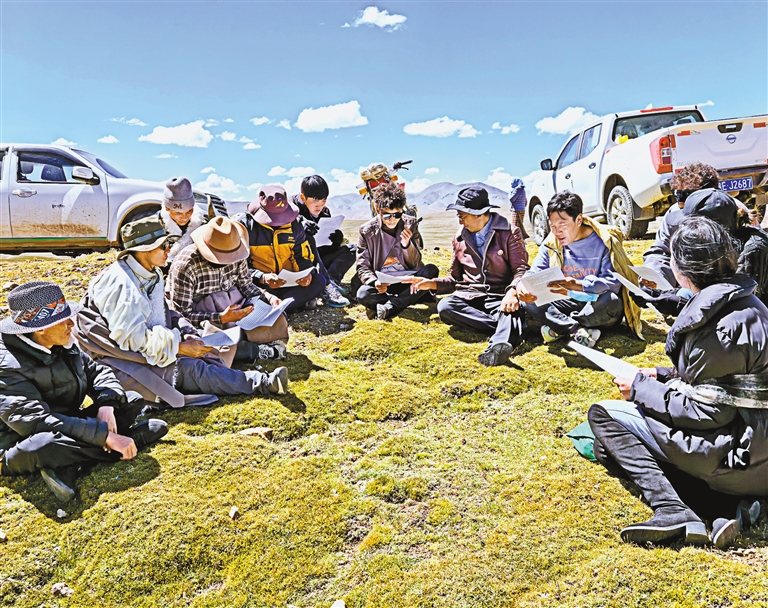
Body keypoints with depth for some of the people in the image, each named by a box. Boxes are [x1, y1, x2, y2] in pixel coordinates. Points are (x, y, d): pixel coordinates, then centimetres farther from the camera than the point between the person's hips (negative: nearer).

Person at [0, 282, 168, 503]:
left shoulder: (63, 345, 0)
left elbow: (98, 371, 6)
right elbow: (37, 422, -33)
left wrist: (106, 405, -17)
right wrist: (105, 435, -36)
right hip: (22, 450, -7)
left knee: (133, 400, -1)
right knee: (42, 446, -43)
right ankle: (133, 438, -20)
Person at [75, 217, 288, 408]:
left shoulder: (152, 275, 8)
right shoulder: (121, 283, -21)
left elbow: (162, 315, 13)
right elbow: (131, 337, -25)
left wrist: (186, 334, -6)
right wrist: (179, 347, -22)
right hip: (117, 362, -9)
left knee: (203, 354, -11)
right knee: (186, 367, -23)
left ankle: (260, 380, -22)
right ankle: (261, 384, -28)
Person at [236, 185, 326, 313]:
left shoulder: (294, 224, 2)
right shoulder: (244, 225, -11)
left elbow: (304, 256, 8)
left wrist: (308, 273, -16)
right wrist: (262, 278, -32)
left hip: (288, 282, 4)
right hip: (258, 283, -3)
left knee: (319, 281, -18)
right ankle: (299, 300, -23)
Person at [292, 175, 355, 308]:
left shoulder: (325, 212, 6)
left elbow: (331, 246, 6)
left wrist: (337, 239, -17)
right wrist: (300, 226, -43)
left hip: (316, 262, 5)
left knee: (351, 249, -6)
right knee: (306, 237, -33)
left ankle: (330, 281, -30)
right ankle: (327, 286, -39)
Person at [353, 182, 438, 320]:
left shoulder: (409, 227, 0)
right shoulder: (367, 231, -4)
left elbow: (415, 264, -1)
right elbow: (363, 266, -4)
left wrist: (407, 244, -22)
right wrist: (375, 282, -26)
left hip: (406, 281, 3)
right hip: (382, 285, -2)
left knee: (431, 270, -27)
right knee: (363, 294, -33)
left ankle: (387, 308, -32)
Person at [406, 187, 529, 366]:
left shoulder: (509, 233, 4)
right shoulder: (460, 238, 17)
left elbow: (521, 270, -4)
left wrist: (512, 292, -26)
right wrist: (432, 283, 2)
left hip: (500, 297, -4)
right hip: (470, 297, 4)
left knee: (512, 310, -39)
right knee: (444, 306, -30)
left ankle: (499, 346, -69)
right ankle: (506, 329, -34)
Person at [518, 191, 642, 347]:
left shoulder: (605, 240, -11)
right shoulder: (551, 244, 1)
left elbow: (614, 280, -21)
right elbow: (534, 274, -3)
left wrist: (579, 286, -38)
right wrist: (522, 286, -29)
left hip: (597, 305, -3)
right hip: (568, 304, 3)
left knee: (611, 301, -38)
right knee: (529, 300, -20)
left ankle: (560, 328, -19)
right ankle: (579, 331, -31)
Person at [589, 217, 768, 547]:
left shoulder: (723, 324, -22)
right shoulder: (740, 301, 8)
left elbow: (708, 411, -21)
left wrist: (641, 389, -10)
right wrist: (666, 375, 10)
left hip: (738, 455, -10)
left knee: (603, 414, -5)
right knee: (608, 450, 18)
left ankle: (674, 513, -16)